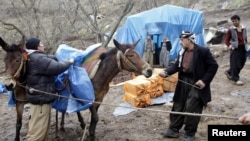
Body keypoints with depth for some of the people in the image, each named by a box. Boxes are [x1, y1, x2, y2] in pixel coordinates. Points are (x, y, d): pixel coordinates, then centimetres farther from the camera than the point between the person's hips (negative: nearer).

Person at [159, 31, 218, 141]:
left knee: (191, 109, -1)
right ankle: (173, 129, 25)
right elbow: (176, 66, 8)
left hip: (196, 84, -6)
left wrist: (204, 80, -17)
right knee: (178, 107, 12)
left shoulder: (203, 51, -13)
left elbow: (213, 66, -11)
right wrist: (166, 72, -10)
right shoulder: (182, 52, 7)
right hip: (183, 82, 7)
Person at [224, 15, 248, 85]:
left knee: (241, 63, 12)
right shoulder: (231, 30, -3)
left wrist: (246, 45, 4)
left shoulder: (244, 29, 9)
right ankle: (235, 79, 5)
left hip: (243, 48, 5)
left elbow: (245, 39, 19)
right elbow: (226, 40, -1)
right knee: (235, 64, -4)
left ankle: (229, 72, 31)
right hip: (235, 48, -5)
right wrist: (229, 45, -18)